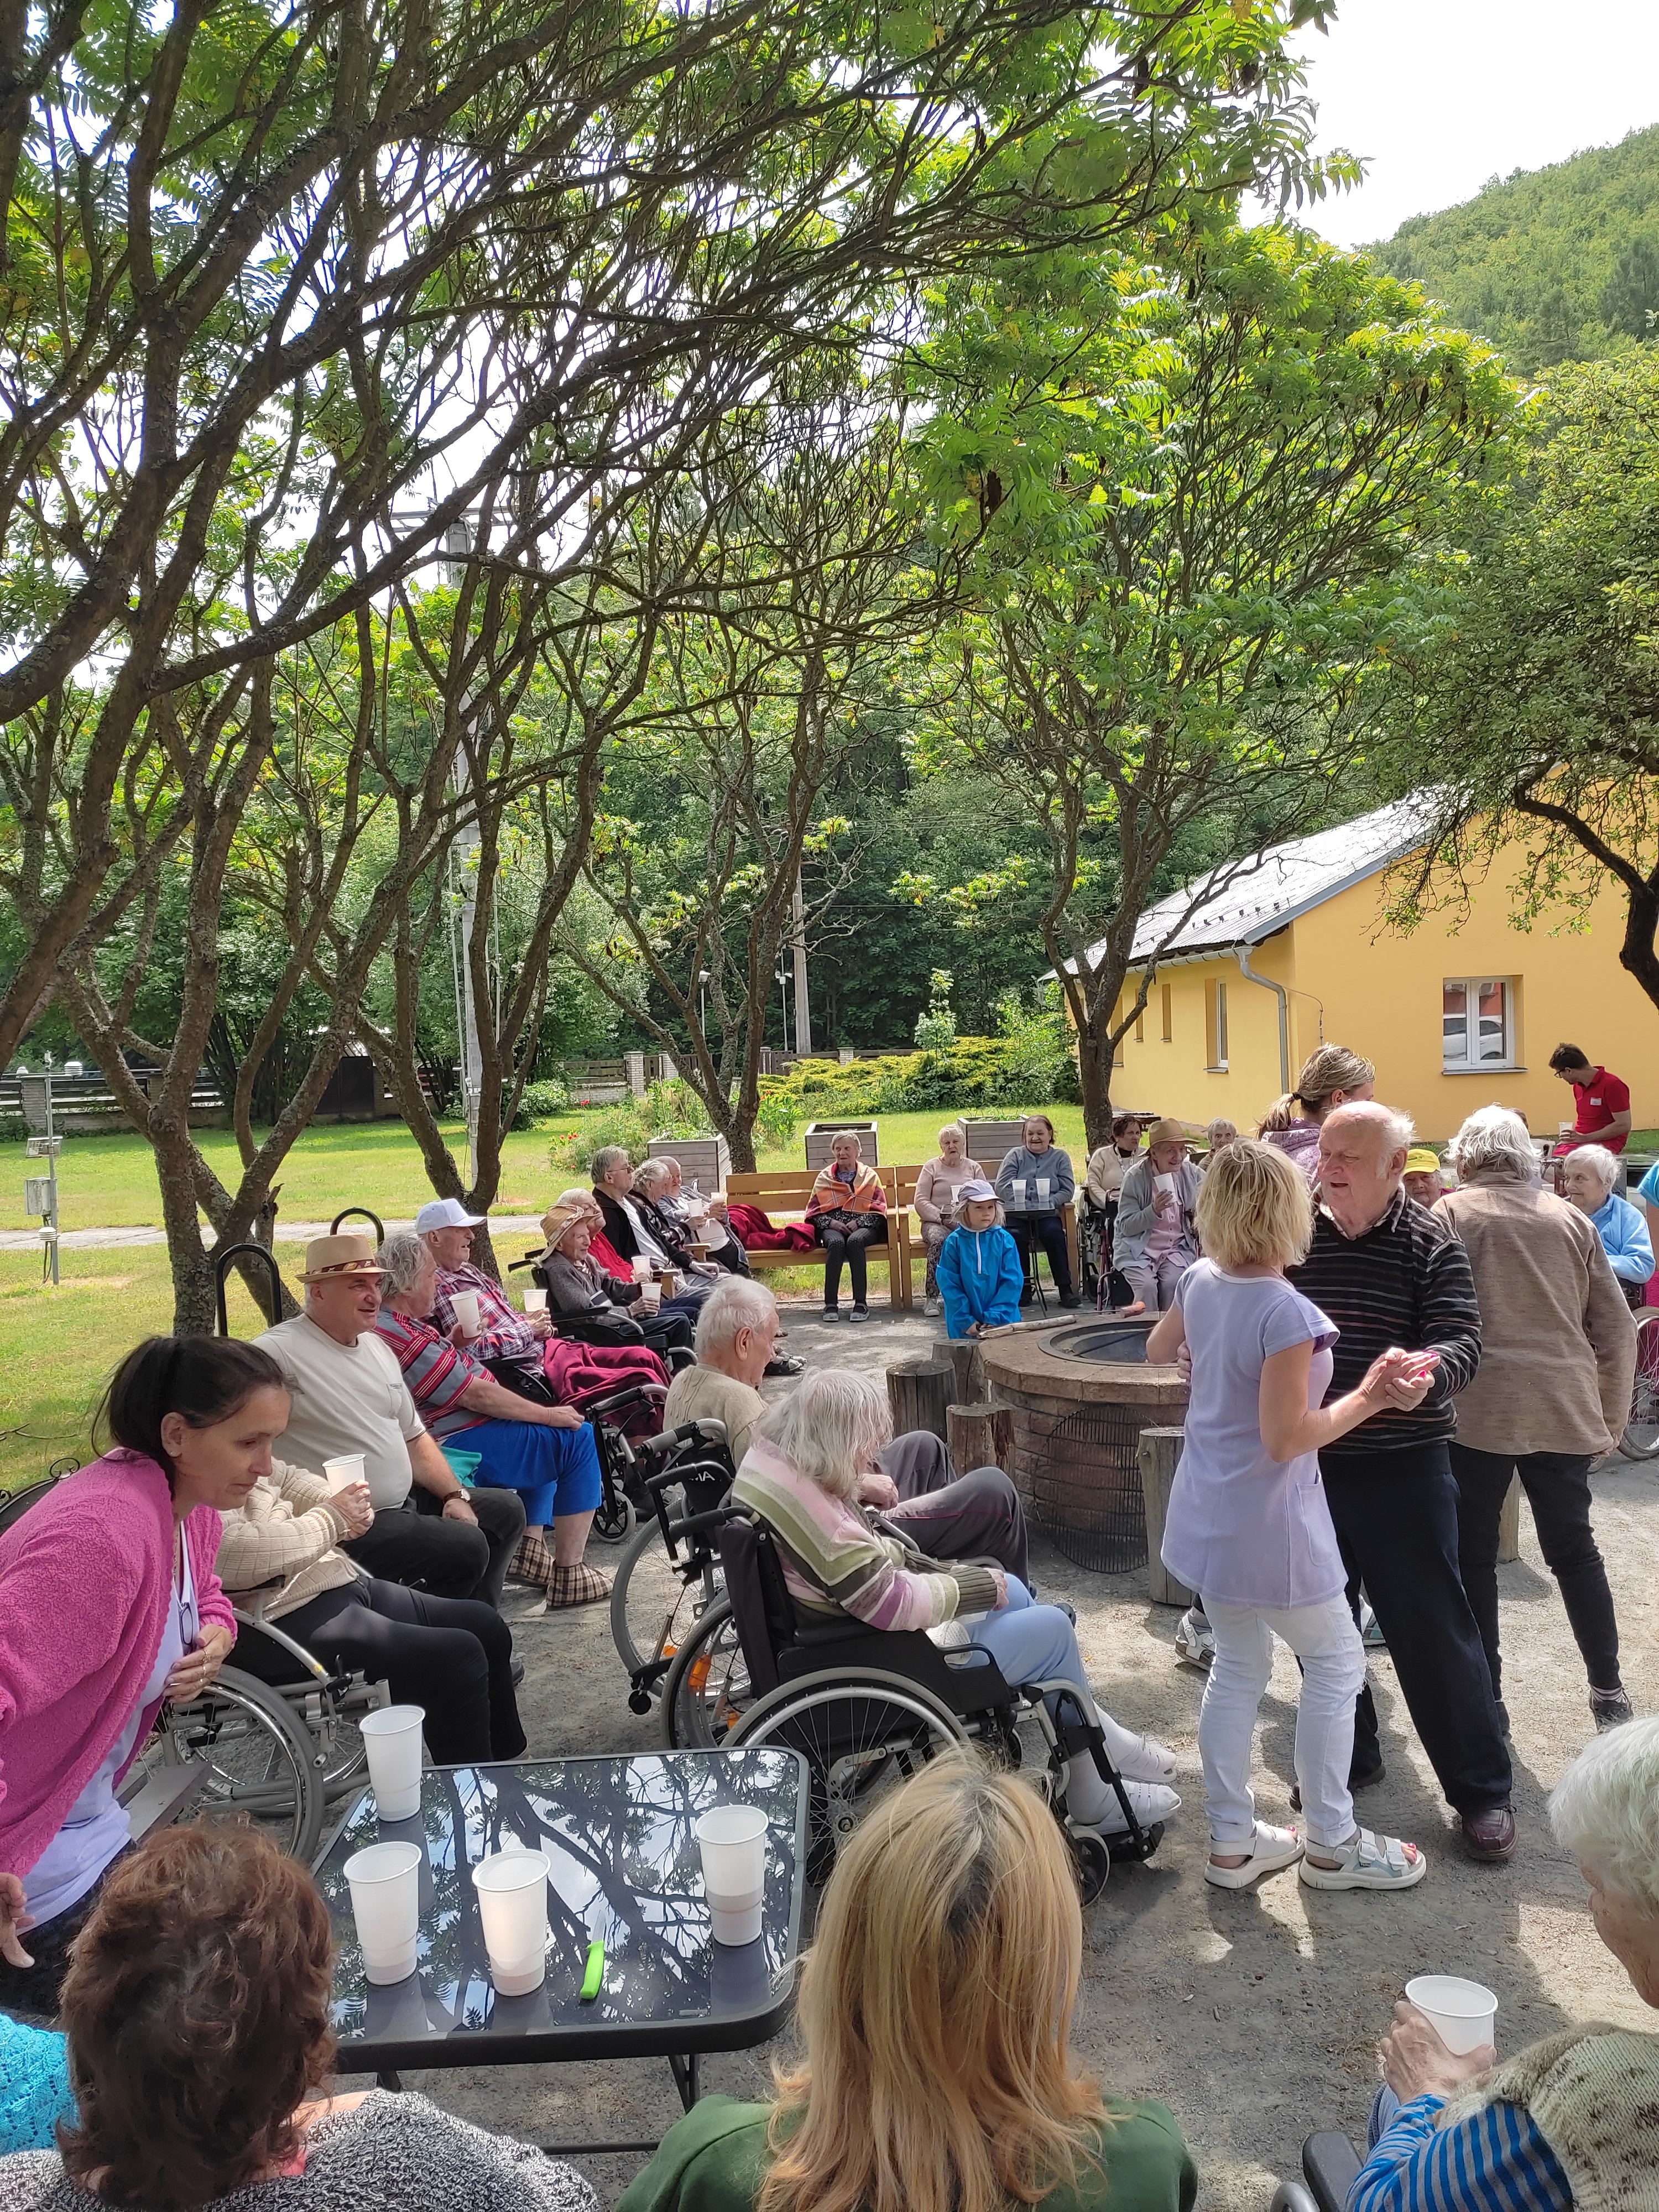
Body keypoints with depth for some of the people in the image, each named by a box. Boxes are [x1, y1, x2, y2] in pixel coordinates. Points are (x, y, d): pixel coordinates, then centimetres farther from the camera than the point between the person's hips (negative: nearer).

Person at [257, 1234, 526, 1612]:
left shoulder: (377, 1345, 14)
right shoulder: (279, 1351, -16)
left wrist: (455, 1494, 5)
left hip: (406, 1501, 10)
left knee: (505, 1508, 12)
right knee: (465, 1545, -22)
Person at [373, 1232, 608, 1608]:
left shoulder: (386, 1322, 10)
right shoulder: (402, 1335, -24)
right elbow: (474, 1394, -23)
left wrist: (454, 1343, 7)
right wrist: (548, 1414, -15)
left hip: (452, 1434, 12)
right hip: (460, 1447, -12)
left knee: (547, 1435, 29)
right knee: (576, 1437, -14)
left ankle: (531, 1551, 21)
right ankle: (568, 1577, -12)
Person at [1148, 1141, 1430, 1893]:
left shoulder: (1199, 1281, -3)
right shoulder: (1286, 1313, -26)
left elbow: (1158, 1349, 16)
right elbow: (1285, 1439, -23)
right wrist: (1368, 1398, -16)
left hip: (1207, 1517, 8)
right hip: (1268, 1527, -8)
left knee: (1237, 1669, 18)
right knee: (1337, 1663, 12)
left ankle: (1232, 1841, 28)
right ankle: (1331, 1844, 24)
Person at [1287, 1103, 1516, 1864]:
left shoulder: (1431, 1244, -7)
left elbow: (1460, 1341, -16)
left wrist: (1428, 1373, -37)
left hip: (1403, 1467, -3)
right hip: (1306, 1463, 4)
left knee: (1434, 1631, 4)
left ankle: (1482, 1791, 22)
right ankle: (1347, 1758, 38)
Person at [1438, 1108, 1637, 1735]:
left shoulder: (1450, 1213, 0)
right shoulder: (1569, 1219, 10)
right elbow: (1616, 1327, 11)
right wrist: (1611, 1416, 19)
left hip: (1477, 1411, -3)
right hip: (1565, 1412, 4)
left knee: (1473, 1556, 8)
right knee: (1575, 1551, 17)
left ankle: (1484, 1700, 12)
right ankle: (1609, 1694, 22)